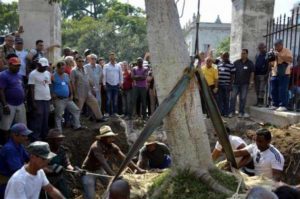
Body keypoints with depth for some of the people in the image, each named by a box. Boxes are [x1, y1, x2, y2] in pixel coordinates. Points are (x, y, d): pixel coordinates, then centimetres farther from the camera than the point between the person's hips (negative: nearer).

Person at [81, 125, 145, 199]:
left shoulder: (112, 147, -12)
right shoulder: (96, 147, -33)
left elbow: (124, 158, -14)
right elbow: (103, 163, -42)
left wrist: (137, 169, -23)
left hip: (100, 169, 6)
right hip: (89, 171, -6)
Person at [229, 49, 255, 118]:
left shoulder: (250, 63, 3)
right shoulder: (236, 62, 5)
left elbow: (252, 73, 3)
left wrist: (251, 82, -4)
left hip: (245, 84, -1)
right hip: (236, 83, 1)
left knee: (243, 98, 4)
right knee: (233, 97, 0)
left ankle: (241, 112, 14)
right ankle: (231, 112, 9)